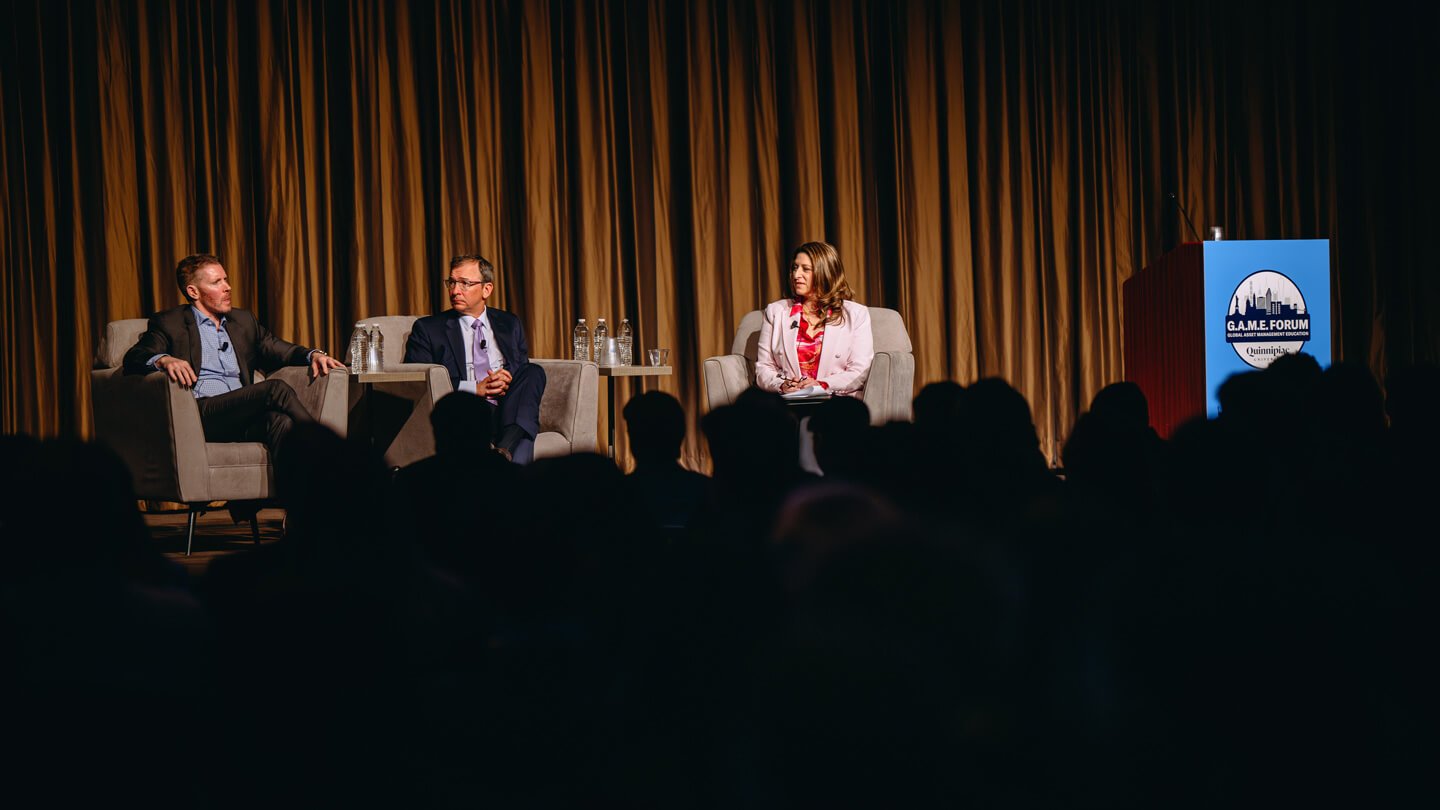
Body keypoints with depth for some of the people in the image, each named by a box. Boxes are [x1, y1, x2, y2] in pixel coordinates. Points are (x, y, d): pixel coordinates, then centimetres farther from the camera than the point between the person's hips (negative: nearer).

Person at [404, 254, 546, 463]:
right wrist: (476, 388, -10)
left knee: (534, 372, -25)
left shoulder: (510, 324, 25)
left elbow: (525, 373, 20)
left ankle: (508, 448, -46)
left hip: (507, 413, 3)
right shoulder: (427, 328, 13)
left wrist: (507, 380, -7)